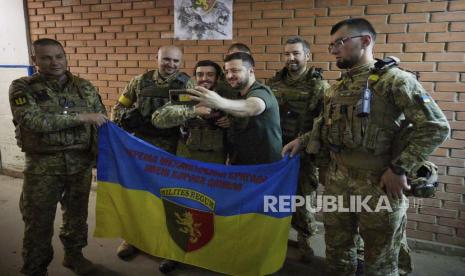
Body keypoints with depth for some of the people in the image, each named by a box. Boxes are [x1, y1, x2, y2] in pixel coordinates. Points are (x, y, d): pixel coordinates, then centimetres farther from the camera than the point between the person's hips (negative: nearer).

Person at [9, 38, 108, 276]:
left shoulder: (84, 87, 4)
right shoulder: (22, 87, -5)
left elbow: (103, 122, 6)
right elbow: (33, 121, -21)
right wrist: (81, 117, -21)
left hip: (81, 162, 3)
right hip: (42, 165, -3)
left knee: (77, 213, 17)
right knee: (38, 220, 7)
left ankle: (74, 254, 39)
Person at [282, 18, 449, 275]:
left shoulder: (394, 80, -11)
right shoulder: (337, 86, 10)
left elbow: (436, 127, -16)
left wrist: (400, 168, -19)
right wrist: (302, 140, 8)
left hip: (378, 184, -6)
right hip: (336, 182, 6)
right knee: (336, 251, 21)